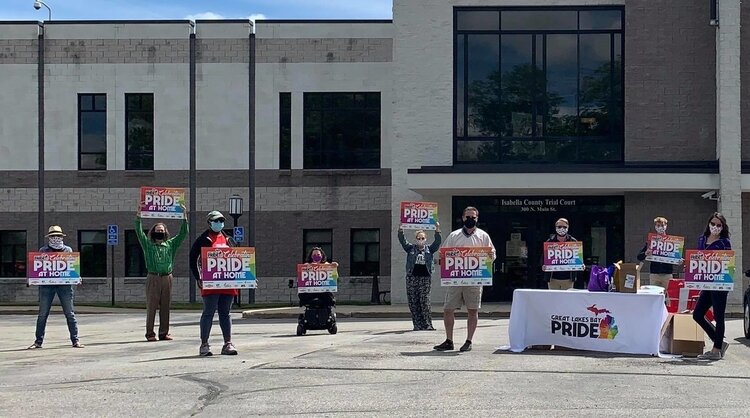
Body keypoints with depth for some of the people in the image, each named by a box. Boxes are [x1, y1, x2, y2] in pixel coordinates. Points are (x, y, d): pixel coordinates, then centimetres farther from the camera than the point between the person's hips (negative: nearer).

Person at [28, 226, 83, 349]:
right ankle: (38, 341, 7)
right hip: (46, 284, 0)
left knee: (70, 313, -1)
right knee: (42, 314, 1)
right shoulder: (43, 251, 11)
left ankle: (75, 340, 4)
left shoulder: (68, 250, 12)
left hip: (64, 284, 0)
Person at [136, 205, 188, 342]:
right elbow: (139, 232, 0)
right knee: (151, 306, -3)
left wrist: (185, 217, 7)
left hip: (167, 278, 2)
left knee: (165, 307, 4)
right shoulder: (148, 244, 9)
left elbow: (183, 233, 13)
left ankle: (164, 333, 9)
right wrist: (138, 216, -7)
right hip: (153, 278, -2)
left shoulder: (170, 244, 14)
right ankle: (150, 334, 0)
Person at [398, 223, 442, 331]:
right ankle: (417, 325, 5)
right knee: (413, 303, 0)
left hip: (425, 278, -1)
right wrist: (400, 230, -15)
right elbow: (402, 241, -1)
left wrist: (437, 230, -14)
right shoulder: (411, 248, 11)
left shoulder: (429, 249, 11)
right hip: (412, 277, 1)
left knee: (425, 301, -7)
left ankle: (428, 325, -4)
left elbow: (437, 242, -2)